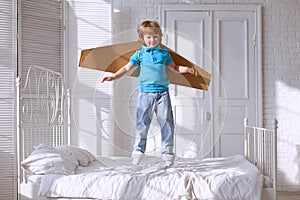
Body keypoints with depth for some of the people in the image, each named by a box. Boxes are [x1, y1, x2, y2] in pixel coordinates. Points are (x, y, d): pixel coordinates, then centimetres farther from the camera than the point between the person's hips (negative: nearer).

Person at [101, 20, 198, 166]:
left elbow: (175, 67, 21)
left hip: (162, 93, 1)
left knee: (167, 123, 0)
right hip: (146, 93, -1)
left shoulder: (164, 54, 12)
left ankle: (167, 152, 9)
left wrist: (186, 69, 4)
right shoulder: (139, 54, 7)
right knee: (142, 123, -1)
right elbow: (126, 68, 10)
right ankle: (138, 150, 12)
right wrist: (113, 77, -1)